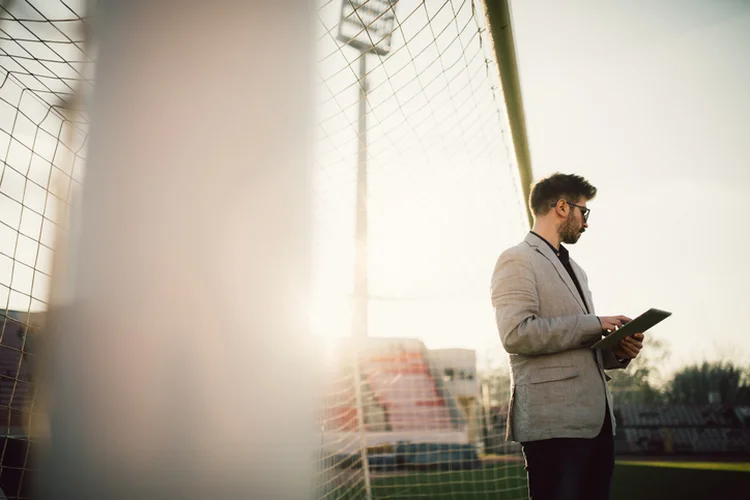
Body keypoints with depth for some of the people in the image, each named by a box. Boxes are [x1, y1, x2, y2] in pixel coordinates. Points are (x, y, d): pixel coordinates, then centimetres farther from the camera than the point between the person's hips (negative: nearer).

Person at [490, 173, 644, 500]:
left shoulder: (575, 270, 24)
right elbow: (516, 333, -19)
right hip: (555, 423, -8)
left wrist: (617, 351, 6)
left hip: (597, 419, 8)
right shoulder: (517, 261, -4)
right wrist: (594, 325, -13)